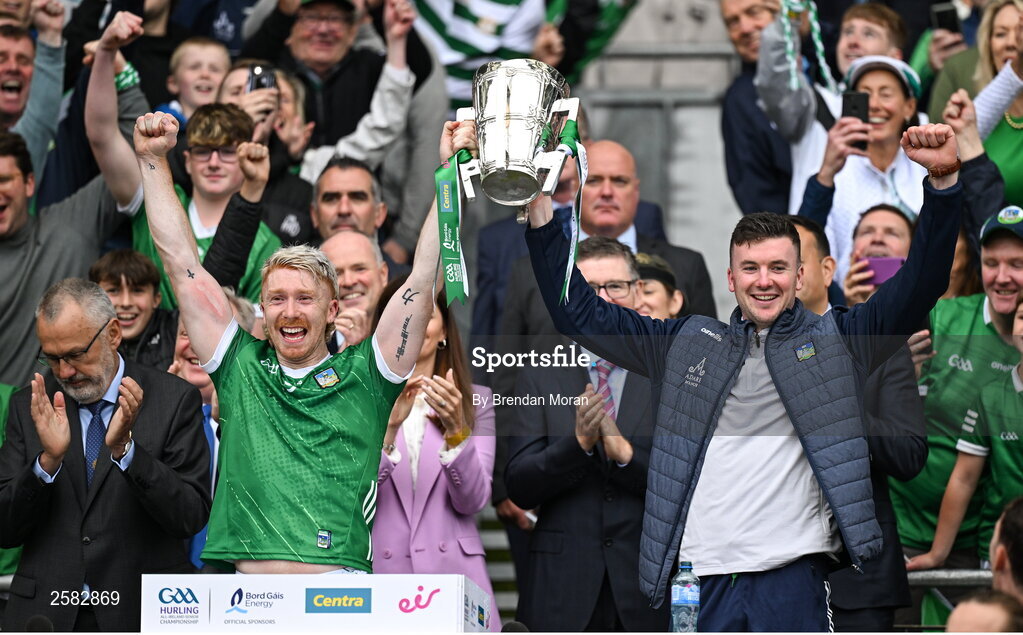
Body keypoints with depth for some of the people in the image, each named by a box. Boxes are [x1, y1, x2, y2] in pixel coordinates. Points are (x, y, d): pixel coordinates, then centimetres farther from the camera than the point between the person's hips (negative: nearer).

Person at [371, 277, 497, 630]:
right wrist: (389, 424, -20)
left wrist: (455, 428, -16)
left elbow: (472, 501, -1)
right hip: (377, 574, -1)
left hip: (453, 574, 1)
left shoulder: (476, 401, 9)